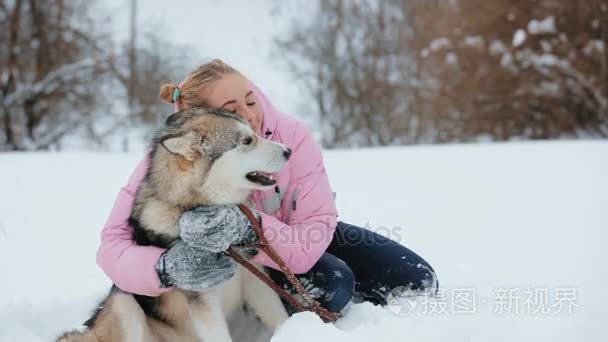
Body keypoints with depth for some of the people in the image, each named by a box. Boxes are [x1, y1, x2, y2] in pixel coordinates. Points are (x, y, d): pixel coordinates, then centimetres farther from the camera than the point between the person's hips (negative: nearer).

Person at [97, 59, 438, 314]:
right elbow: (113, 245, -34)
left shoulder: (293, 136, -29)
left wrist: (249, 229, -54)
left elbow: (312, 239, -34)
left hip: (301, 234, 3)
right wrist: (168, 268, -56)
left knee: (417, 280, -9)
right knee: (331, 284, -31)